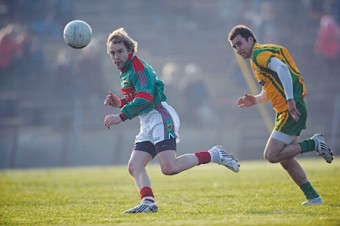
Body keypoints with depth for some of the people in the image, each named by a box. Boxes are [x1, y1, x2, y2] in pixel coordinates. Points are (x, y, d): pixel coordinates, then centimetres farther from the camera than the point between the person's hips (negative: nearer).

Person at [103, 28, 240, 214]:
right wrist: (119, 103, 11)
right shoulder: (125, 72, 20)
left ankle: (214, 155, -8)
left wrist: (121, 116, -24)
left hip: (161, 118, -10)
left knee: (169, 168, -21)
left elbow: (145, 98, -23)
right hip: (148, 125, 10)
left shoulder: (139, 67, -11)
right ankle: (148, 202, -17)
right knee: (134, 166, -5)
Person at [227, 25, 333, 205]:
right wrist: (255, 100, 12)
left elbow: (282, 69, -29)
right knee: (285, 158, 13)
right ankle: (313, 197, 16)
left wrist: (290, 100, -35)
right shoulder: (258, 57, 21)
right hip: (286, 111, 11)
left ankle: (314, 143, -6)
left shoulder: (259, 54, -10)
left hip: (292, 111, -11)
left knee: (271, 155, -13)